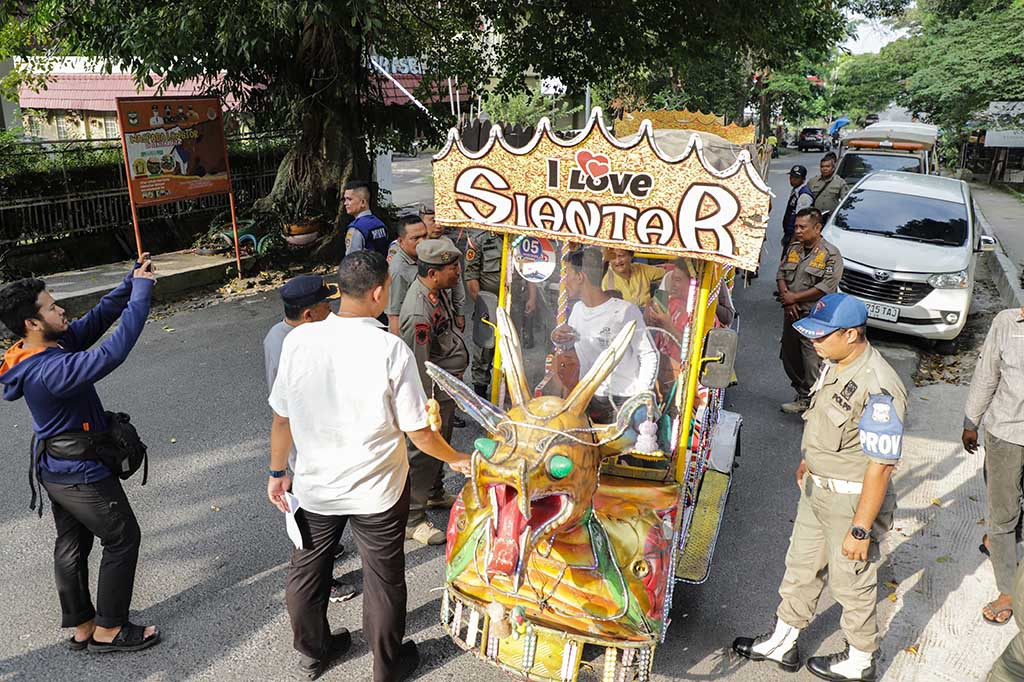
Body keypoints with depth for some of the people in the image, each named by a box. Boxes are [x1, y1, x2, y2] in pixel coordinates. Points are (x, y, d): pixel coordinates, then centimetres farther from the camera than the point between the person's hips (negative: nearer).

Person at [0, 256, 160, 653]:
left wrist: (131, 282, -6)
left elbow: (96, 319, 5)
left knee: (72, 545, 18)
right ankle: (108, 630, 16)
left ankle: (81, 627, 33)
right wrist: (141, 292, -36)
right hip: (81, 472, -10)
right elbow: (112, 354, -41)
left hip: (56, 470, 10)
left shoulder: (53, 344, -2)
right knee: (123, 539, 5)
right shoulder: (49, 371, -31)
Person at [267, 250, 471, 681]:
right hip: (377, 491, -3)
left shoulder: (298, 340, -13)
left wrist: (277, 472, 12)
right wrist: (455, 460, 4)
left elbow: (282, 418, -4)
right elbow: (418, 432, -15)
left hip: (314, 486, 3)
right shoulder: (392, 350, -22)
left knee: (307, 571, 25)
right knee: (383, 580, 18)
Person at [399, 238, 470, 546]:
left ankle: (435, 494, 48)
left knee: (441, 444, 26)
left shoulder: (438, 290, -1)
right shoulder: (419, 313, -32)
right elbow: (419, 368, -28)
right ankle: (413, 519, 19)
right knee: (424, 453, 4)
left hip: (448, 387, 10)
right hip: (433, 393, -10)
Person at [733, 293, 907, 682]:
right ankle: (782, 643, 40)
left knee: (852, 583, 13)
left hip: (852, 499, -8)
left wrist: (860, 529, -23)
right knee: (801, 566, 21)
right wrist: (809, 460, 28)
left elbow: (880, 466, -27)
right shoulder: (833, 364, -2)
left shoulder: (878, 390, -30)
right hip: (816, 488, 9)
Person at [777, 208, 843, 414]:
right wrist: (787, 298, -8)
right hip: (791, 314, 7)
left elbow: (826, 287, -17)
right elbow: (781, 273, 10)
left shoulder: (830, 254, -9)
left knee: (813, 365, -9)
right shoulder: (794, 249, 12)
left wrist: (795, 297, -15)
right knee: (790, 360, 15)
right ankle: (802, 398, 30)